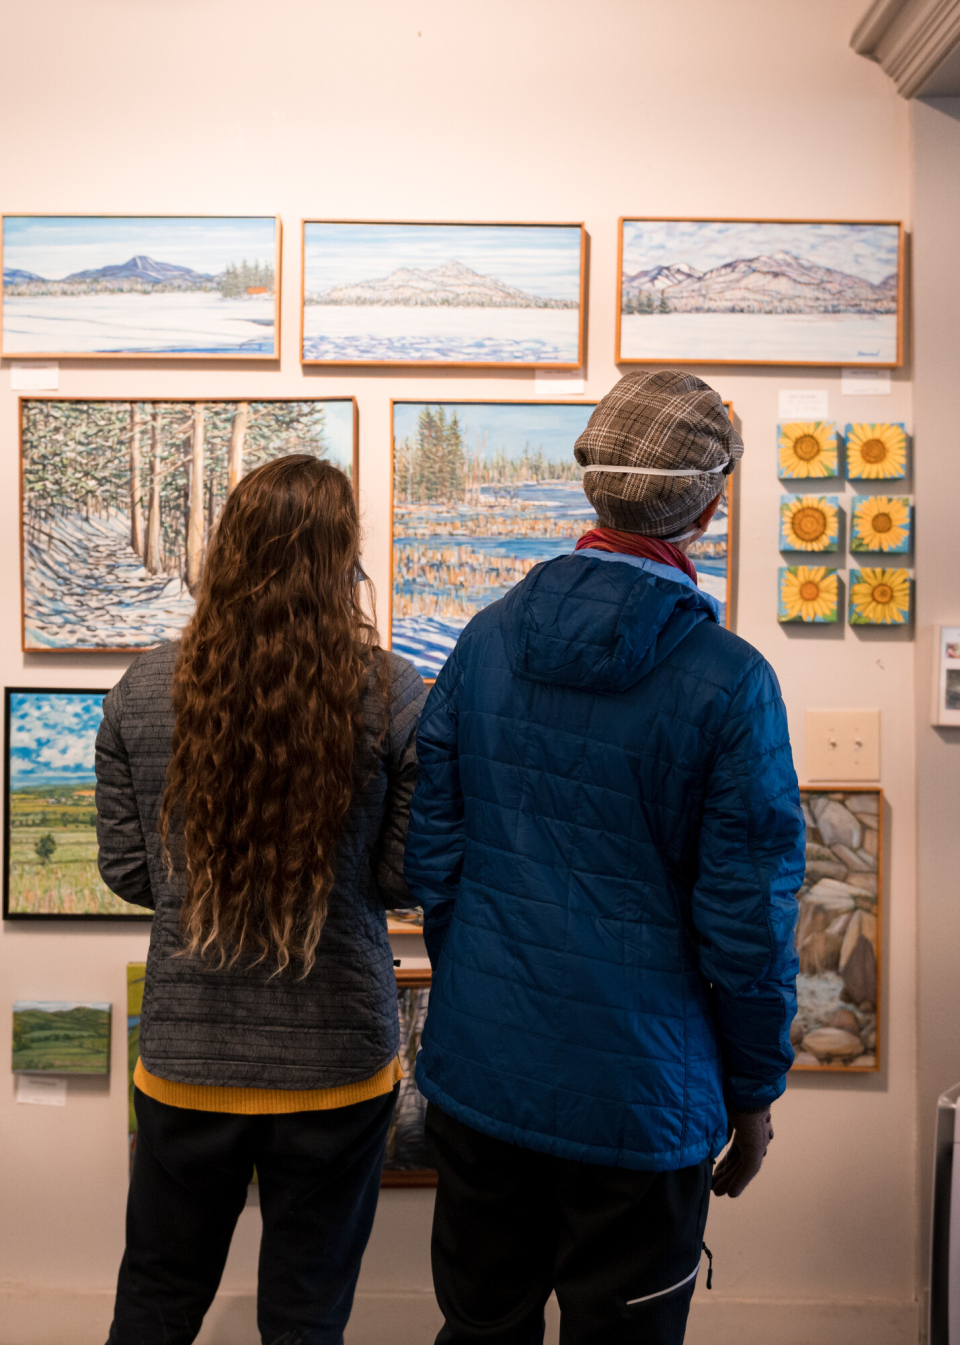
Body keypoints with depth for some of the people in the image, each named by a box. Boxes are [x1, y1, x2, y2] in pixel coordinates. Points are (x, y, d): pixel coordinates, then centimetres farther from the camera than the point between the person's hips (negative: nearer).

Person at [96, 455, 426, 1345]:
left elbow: (124, 870, -1)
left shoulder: (141, 693, -8)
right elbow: (405, 876, -9)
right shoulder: (392, 697, -15)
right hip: (337, 1060, -1)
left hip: (185, 1053, 2)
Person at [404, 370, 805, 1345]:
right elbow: (748, 920, -13)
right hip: (638, 1095, -4)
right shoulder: (729, 682, -17)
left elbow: (430, 856, 2)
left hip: (479, 1070, 5)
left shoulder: (487, 639, -4)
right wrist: (755, 1092, 2)